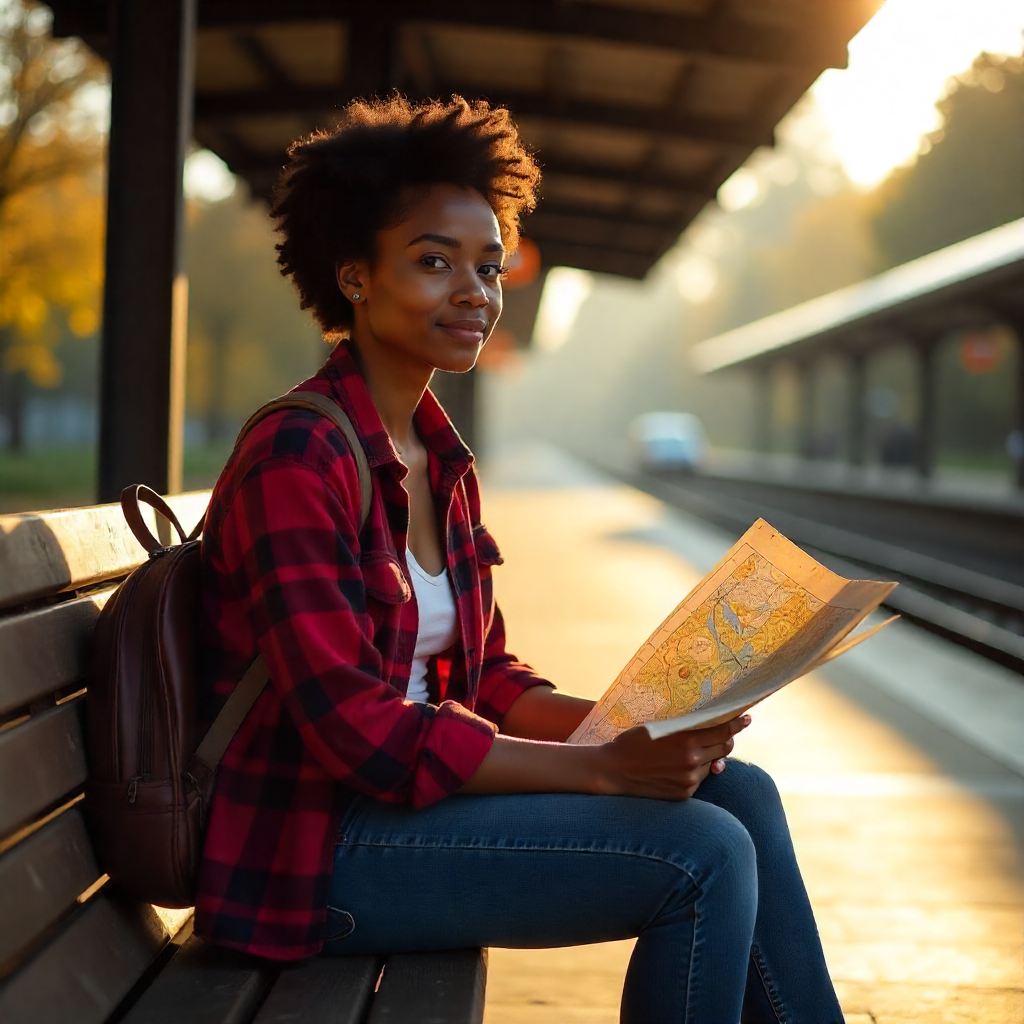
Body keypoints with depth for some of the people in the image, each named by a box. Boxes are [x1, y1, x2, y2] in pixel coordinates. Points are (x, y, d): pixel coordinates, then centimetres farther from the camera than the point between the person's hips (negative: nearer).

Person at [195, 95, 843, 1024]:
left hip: (410, 790, 9)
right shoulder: (295, 460, -17)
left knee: (740, 792, -1)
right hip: (315, 843, -8)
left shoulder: (442, 462, 11)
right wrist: (605, 766, -23)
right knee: (703, 854, -17)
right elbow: (358, 729, -22)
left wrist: (629, 723, -4)